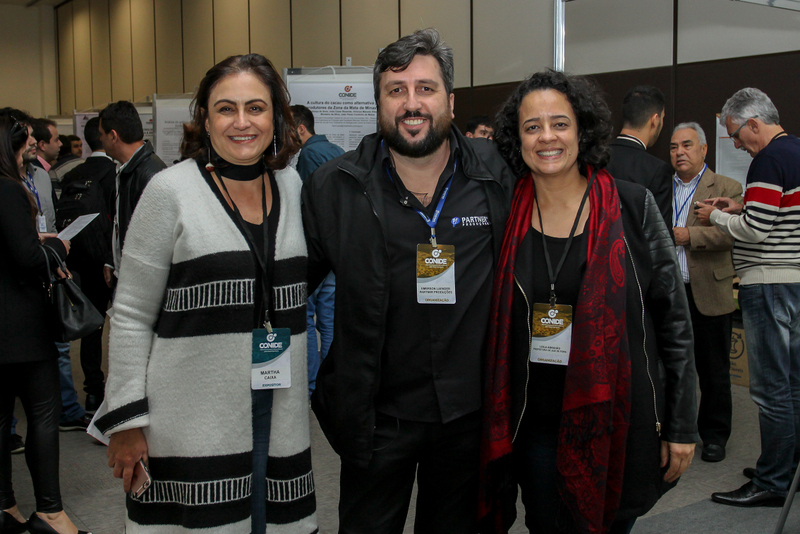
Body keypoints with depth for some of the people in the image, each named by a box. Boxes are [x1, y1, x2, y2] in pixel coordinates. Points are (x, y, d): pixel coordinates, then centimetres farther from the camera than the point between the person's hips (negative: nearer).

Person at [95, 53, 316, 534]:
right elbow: (131, 316, -5)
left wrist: (310, 385, 12)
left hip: (278, 412, 4)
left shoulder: (292, 185, 7)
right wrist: (126, 421, -8)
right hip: (193, 418, -4)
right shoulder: (171, 191, -7)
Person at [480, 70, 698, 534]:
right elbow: (496, 329, 8)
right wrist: (496, 425, 4)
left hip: (617, 422, -1)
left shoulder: (631, 207, -6)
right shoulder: (506, 217, 0)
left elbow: (674, 319, -3)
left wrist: (682, 426, -5)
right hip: (535, 423, 2)